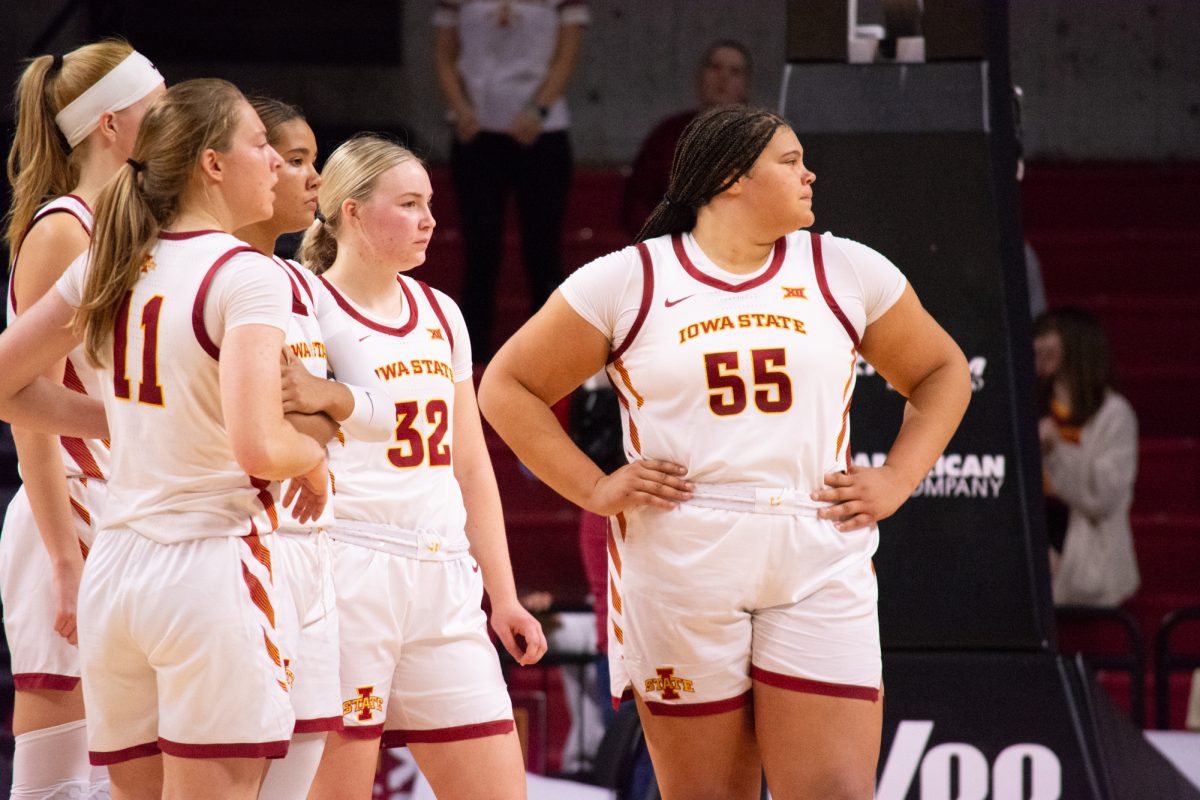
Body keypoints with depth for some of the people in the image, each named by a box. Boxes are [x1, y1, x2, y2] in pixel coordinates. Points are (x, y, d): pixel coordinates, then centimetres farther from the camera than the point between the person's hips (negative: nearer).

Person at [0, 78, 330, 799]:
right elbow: (258, 446, -23)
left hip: (114, 573, 7)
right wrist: (314, 460, -2)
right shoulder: (248, 275, -12)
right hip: (210, 570, -7)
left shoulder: (111, 264, 9)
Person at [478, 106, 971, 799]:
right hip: (678, 568, -1)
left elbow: (941, 372, 21)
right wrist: (593, 489, -1)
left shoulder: (847, 271, 9)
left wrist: (897, 482, 7)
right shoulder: (626, 281, 3)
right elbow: (508, 386, 9)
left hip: (819, 566, 1)